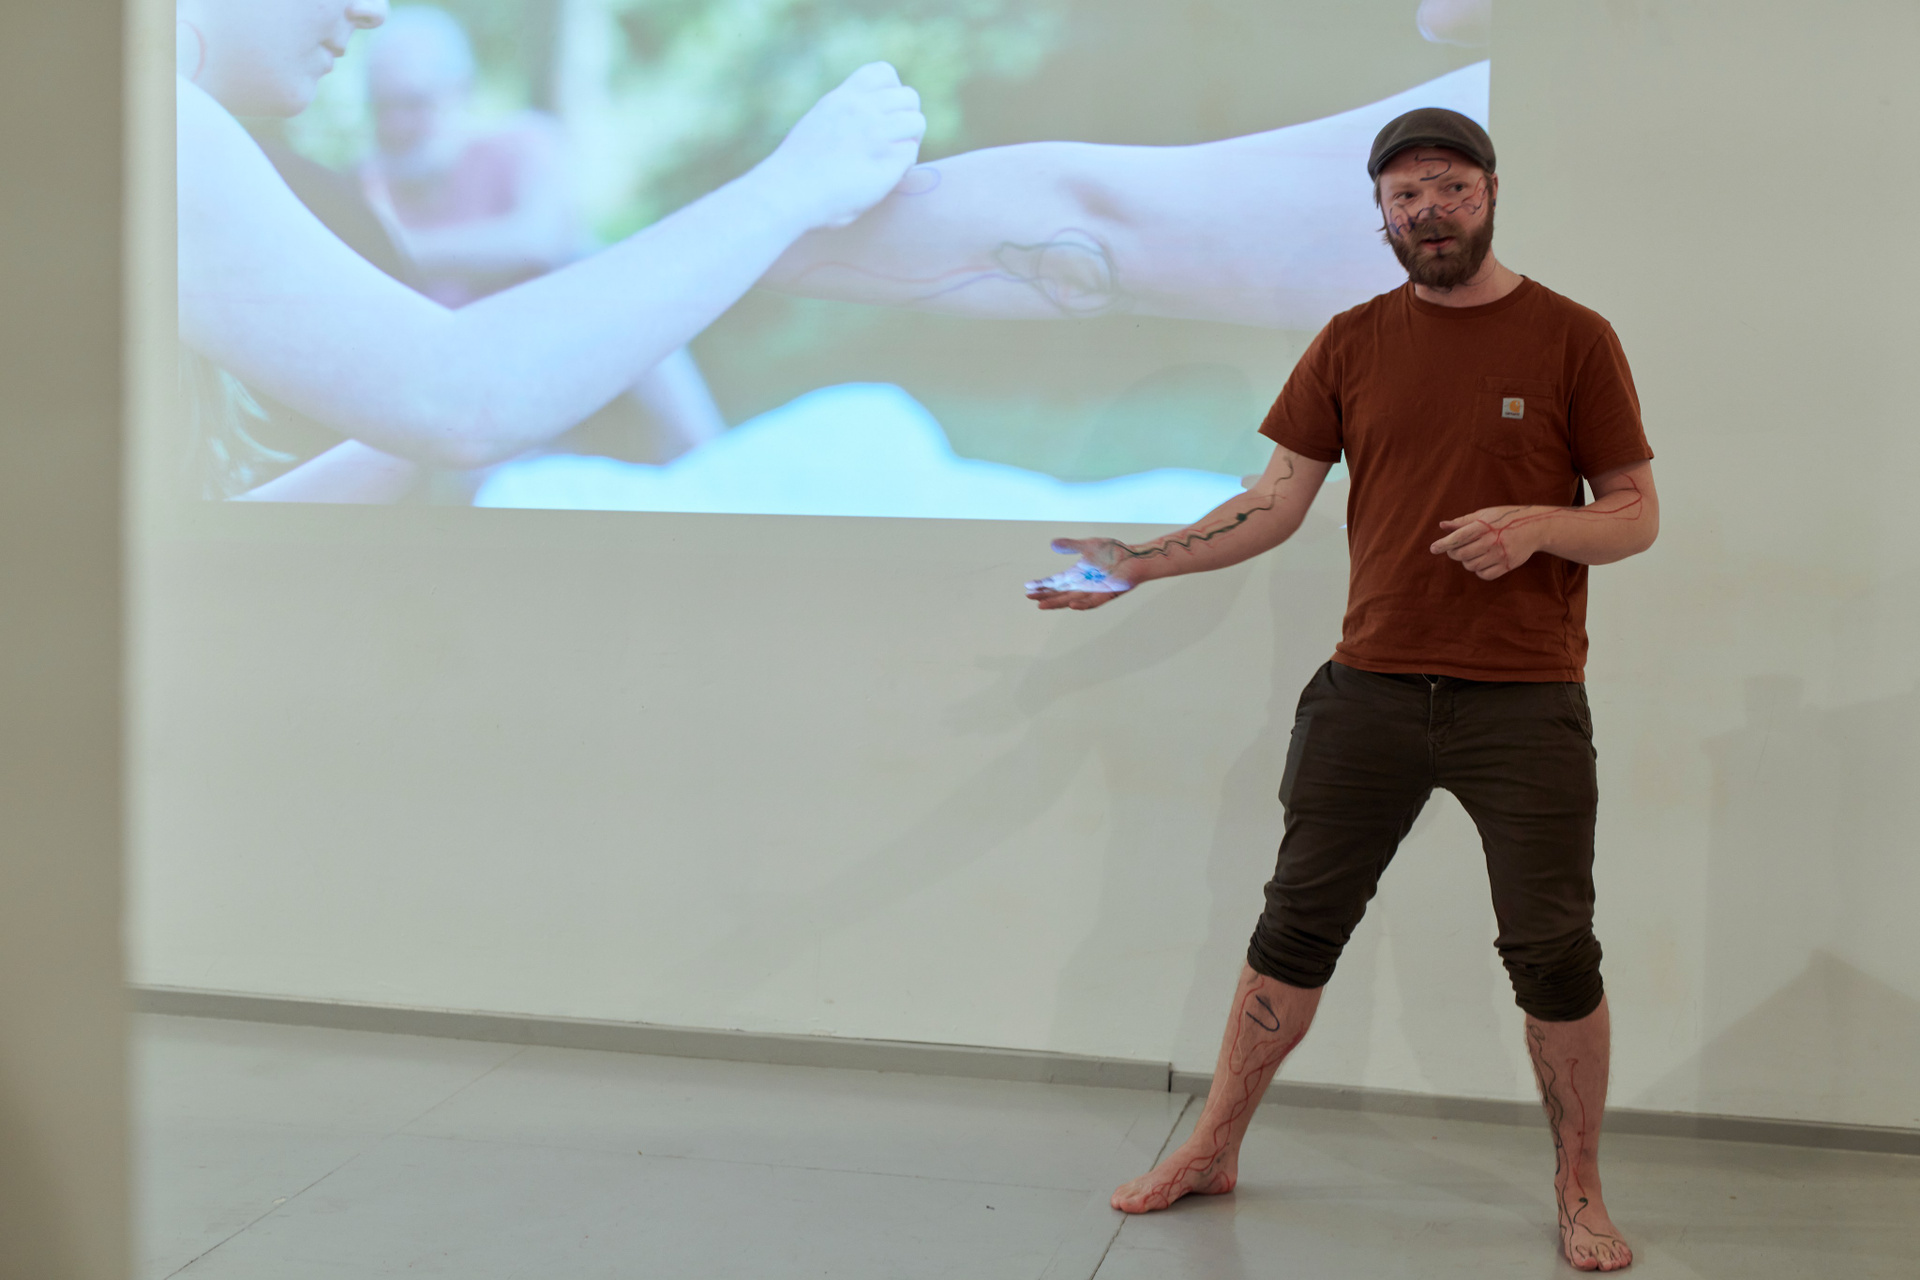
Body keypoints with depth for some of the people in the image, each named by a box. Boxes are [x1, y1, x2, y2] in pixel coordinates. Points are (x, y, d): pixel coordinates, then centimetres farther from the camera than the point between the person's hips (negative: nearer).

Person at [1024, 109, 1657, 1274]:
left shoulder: (1571, 338, 0)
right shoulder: (1353, 344, 7)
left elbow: (1637, 513, 1)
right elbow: (1276, 503, 7)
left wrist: (1537, 524, -19)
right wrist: (1134, 565, -1)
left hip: (1524, 702, -2)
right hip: (1371, 686, 2)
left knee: (1554, 952, 3)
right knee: (1297, 925, 7)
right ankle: (1214, 1152, 22)